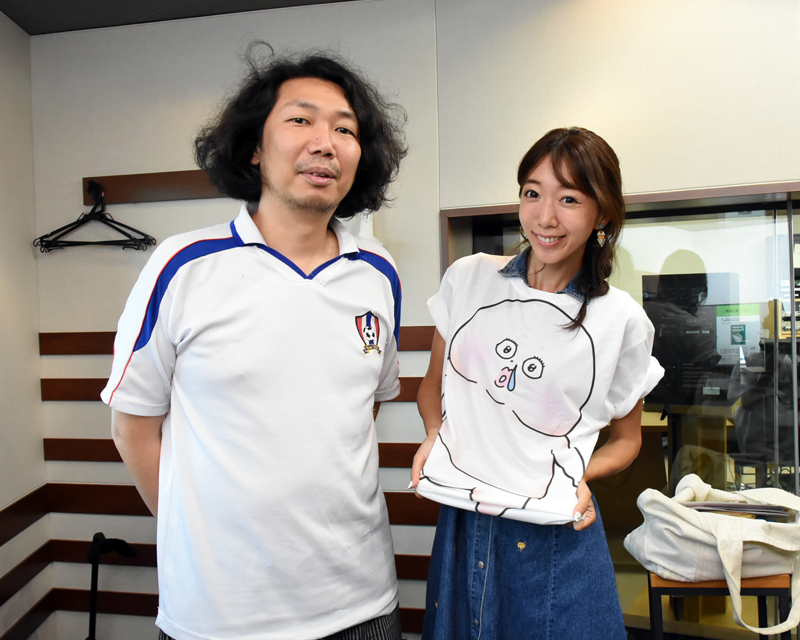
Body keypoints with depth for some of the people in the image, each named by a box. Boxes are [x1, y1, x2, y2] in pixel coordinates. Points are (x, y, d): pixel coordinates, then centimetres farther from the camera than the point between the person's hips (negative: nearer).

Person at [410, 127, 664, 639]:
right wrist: (435, 434, -6)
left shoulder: (622, 320, -4)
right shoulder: (468, 278, 0)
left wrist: (581, 477, -8)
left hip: (555, 538, -2)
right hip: (460, 524, 2)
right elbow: (433, 383, 13)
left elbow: (627, 438, 10)